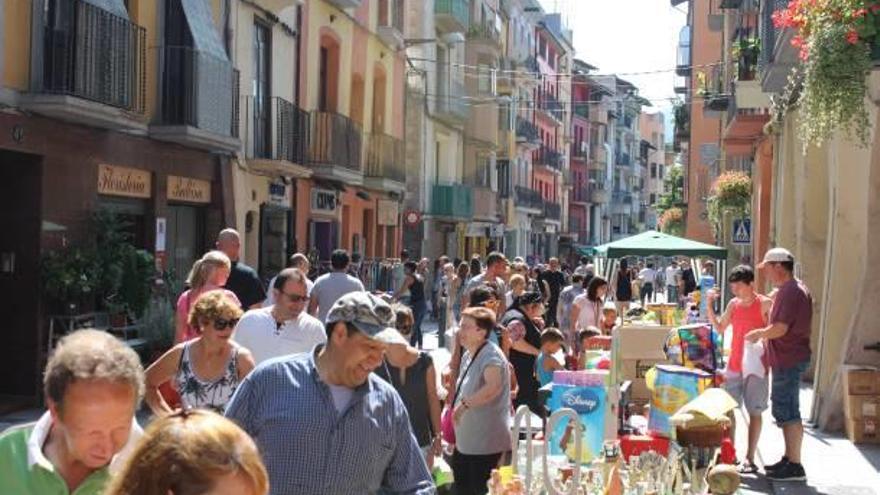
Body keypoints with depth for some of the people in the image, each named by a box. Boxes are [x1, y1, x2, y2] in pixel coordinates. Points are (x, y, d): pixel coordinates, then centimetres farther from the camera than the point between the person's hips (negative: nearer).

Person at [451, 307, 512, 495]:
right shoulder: (468, 355, 11)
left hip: (486, 445, -10)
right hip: (465, 443, 10)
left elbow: (493, 386, -38)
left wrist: (465, 403, -30)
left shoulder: (491, 355, -19)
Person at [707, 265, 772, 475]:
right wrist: (710, 306, 5)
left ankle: (750, 459, 9)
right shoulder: (733, 304, 9)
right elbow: (720, 328, 15)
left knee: (754, 412, 3)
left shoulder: (765, 304, -6)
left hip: (755, 365, -5)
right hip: (733, 365, 5)